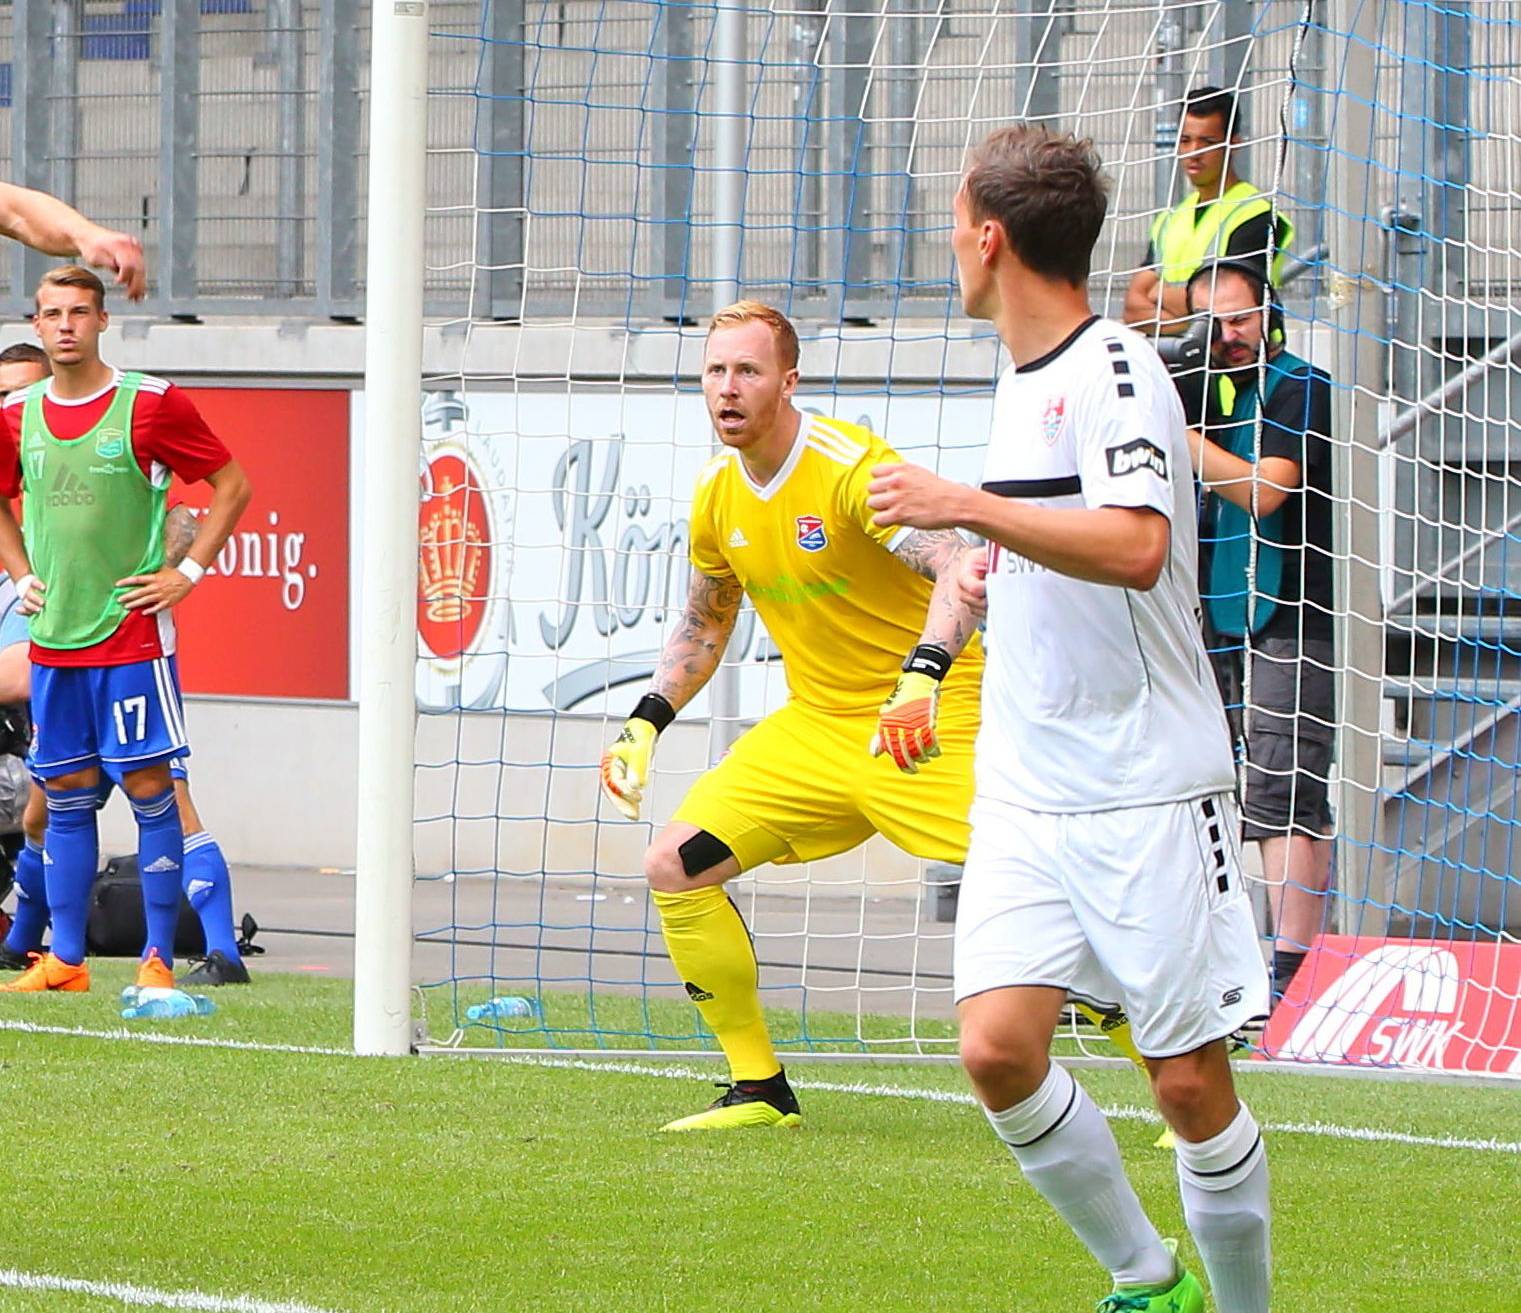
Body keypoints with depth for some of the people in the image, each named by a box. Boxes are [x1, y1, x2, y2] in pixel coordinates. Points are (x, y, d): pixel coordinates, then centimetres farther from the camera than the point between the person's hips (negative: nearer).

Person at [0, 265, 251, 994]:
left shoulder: (150, 403, -6)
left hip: (131, 632, -4)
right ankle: (65, 959, 12)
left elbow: (232, 485, 2)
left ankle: (158, 958, -1)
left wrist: (187, 572, -5)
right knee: (65, 795, 7)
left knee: (149, 788, -5)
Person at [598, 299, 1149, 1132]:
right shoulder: (718, 494, 3)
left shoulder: (851, 468, -20)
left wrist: (923, 679, -49)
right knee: (675, 865, -4)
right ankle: (760, 1091, 7)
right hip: (815, 723, 7)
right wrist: (644, 724, 9)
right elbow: (702, 628, 22)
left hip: (933, 720, -7)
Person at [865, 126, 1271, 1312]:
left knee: (1190, 1080, -5)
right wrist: (995, 573, 13)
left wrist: (965, 506, -28)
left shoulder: (1115, 370, -12)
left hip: (1150, 790, -7)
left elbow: (1134, 546, -29)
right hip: (1025, 792, 8)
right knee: (998, 1049, -7)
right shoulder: (1023, 379, 15)